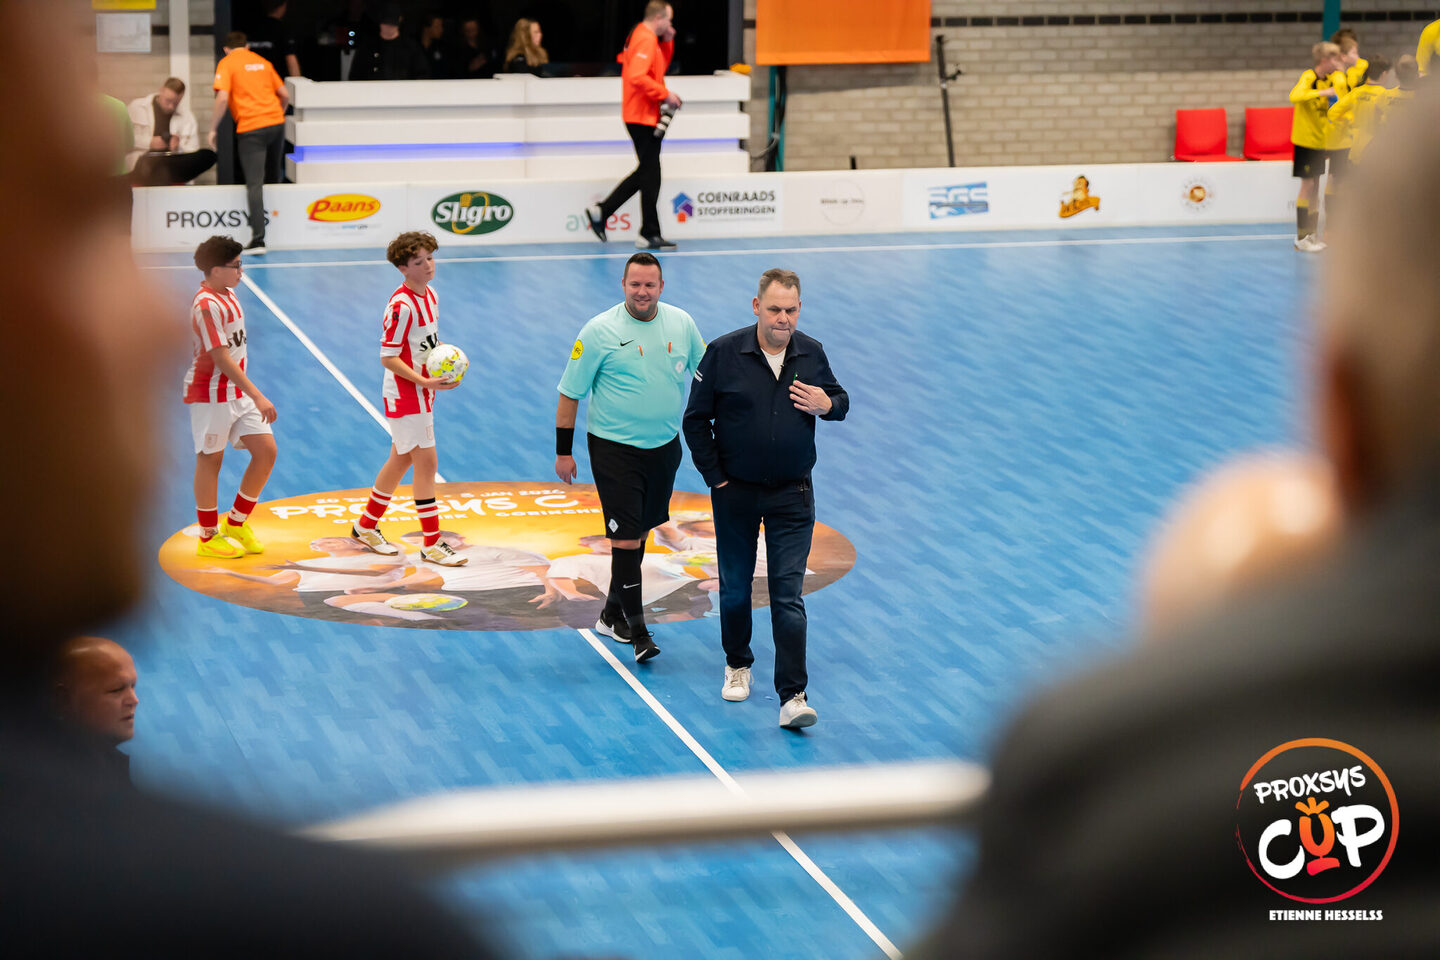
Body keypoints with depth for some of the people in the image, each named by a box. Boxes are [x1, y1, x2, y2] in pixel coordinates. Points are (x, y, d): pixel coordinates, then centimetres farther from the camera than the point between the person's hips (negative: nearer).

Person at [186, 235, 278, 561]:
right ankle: (209, 537, 13)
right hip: (211, 394, -9)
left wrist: (253, 394, 22)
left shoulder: (228, 295, 9)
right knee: (210, 460, 2)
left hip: (238, 392, 9)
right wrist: (258, 397, -29)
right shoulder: (207, 305, -20)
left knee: (266, 450, 2)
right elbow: (221, 358, -26)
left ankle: (236, 523, 15)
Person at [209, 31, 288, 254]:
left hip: (250, 128, -5)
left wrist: (213, 129, -4)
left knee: (254, 183, -8)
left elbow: (222, 97, -12)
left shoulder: (226, 64, 1)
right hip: (276, 123, 5)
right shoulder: (263, 62, 15)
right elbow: (284, 95, 17)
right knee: (274, 177, 20)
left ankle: (258, 239, -17)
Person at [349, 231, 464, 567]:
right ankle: (432, 544, -1)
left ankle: (366, 526, 32)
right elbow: (388, 357, -20)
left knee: (401, 459, 18)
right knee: (426, 463, -7)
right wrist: (425, 381, -26)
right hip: (405, 393, -9)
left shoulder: (430, 295, 7)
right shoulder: (401, 306, -22)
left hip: (423, 391, 9)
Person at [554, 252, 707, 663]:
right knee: (625, 537, -9)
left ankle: (613, 613, 29)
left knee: (639, 531, 14)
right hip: (614, 447, -5)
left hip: (664, 445, 5)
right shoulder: (600, 331, -11)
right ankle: (637, 629, -6)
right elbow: (570, 392, -5)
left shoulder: (681, 323, 0)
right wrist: (563, 451, -5)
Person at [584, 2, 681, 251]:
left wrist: (668, 42, 12)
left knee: (646, 172, 16)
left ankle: (601, 212, 18)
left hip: (642, 116, 10)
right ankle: (649, 234, 1)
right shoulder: (646, 40, -17)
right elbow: (637, 76, -28)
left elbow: (659, 67, 24)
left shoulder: (642, 36, 14)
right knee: (650, 174, -4)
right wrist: (665, 94, -21)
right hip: (643, 116, -10)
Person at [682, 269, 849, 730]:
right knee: (735, 587, 13)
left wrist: (828, 405, -10)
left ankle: (793, 696, -10)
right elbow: (695, 419, -3)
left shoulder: (811, 353, -2)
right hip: (735, 492, 0)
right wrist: (715, 477, -5)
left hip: (792, 494, 0)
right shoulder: (723, 353, -9)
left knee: (788, 594, -7)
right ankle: (737, 664, 39)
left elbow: (840, 399, 15)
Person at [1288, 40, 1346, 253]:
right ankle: (1301, 238, -2)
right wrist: (1322, 92, -38)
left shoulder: (1331, 79, 6)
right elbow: (1295, 96, -36)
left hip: (1320, 140, 7)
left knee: (1315, 188, 10)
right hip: (1305, 139, -7)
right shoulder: (1308, 78, -16)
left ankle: (1313, 235, 16)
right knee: (1307, 186, -6)